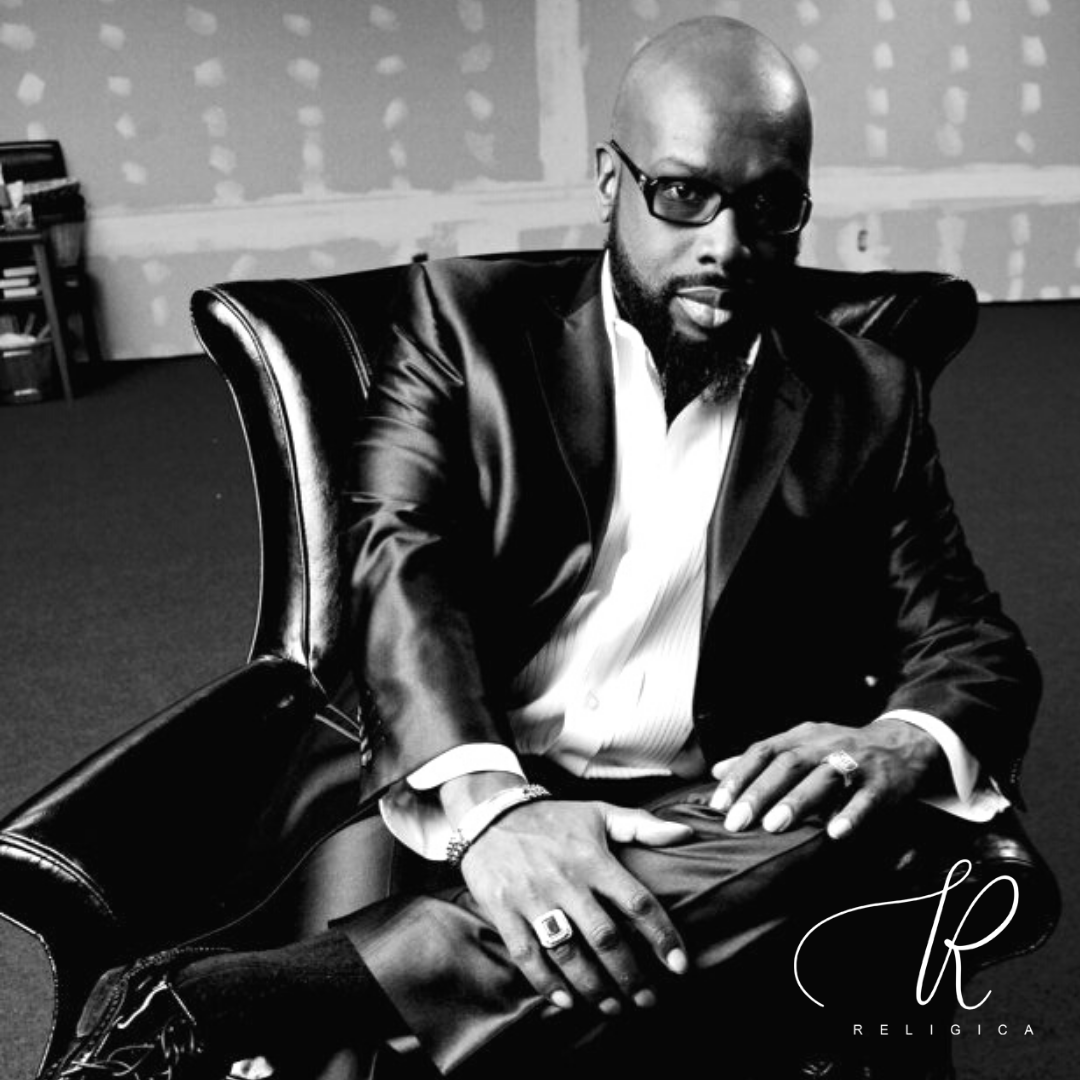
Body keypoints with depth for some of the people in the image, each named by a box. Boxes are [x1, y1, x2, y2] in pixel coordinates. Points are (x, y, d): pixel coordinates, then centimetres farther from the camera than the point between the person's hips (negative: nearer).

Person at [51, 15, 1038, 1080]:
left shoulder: (867, 402, 10)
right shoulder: (466, 318, 5)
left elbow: (973, 643, 9)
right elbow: (401, 556, -8)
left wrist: (901, 744, -17)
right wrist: (486, 800, -27)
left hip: (707, 832, 3)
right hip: (458, 798, -2)